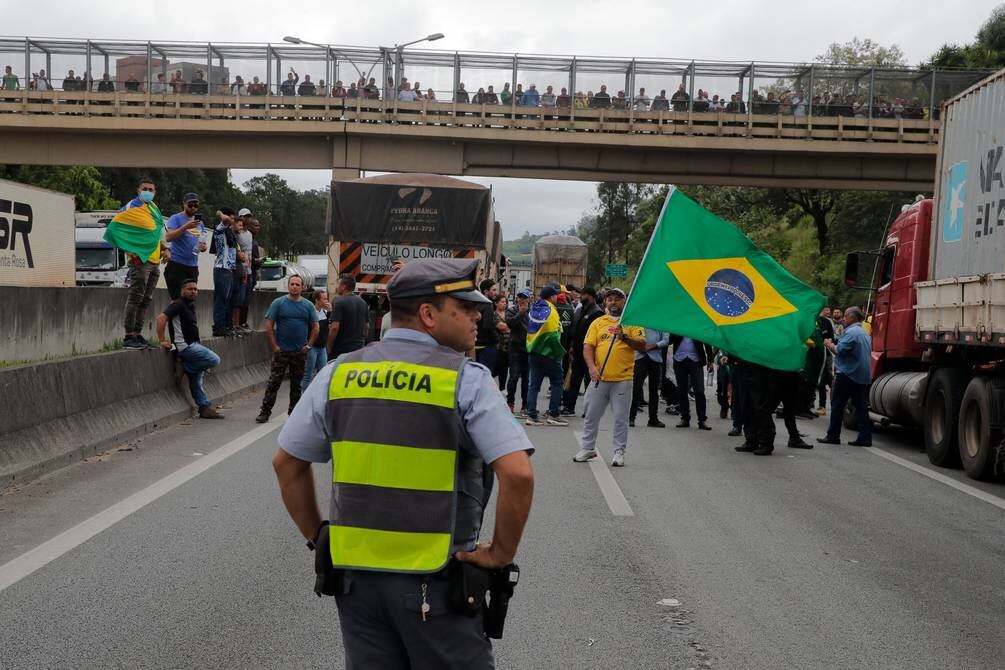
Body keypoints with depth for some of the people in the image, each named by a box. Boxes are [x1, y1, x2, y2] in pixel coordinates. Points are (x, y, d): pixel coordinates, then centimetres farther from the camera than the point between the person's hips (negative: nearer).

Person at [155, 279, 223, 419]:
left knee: (197, 379, 11)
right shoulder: (178, 304, -11)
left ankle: (204, 408, 15)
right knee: (214, 360, -18)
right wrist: (162, 341, -23)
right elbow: (161, 318, -23)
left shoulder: (190, 305, 18)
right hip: (185, 346, -9)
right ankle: (185, 368, -5)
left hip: (193, 345, 9)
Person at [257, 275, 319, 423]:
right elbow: (269, 326, -4)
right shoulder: (278, 303, -2)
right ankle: (265, 412, -1)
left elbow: (315, 327, 9)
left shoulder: (308, 305, 6)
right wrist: (274, 346, -9)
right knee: (273, 382, -5)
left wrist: (309, 345, 0)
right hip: (281, 351, -3)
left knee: (297, 384, 10)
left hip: (300, 352, 3)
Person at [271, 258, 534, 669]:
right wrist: (501, 553, -8)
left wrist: (317, 537, 15)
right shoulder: (466, 380, -11)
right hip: (435, 579, -4)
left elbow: (287, 463, 9)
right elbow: (518, 475, -20)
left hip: (353, 572, 4)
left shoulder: (339, 373, 3)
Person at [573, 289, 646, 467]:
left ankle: (619, 452, 10)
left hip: (622, 379, -2)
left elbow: (642, 346, -5)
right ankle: (588, 448, 21)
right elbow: (588, 347, 4)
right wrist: (591, 366, -12)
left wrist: (625, 337, -21)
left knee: (621, 418, 1)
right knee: (591, 415, 9)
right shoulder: (598, 323, 10)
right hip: (599, 378, 3)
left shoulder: (632, 322, 4)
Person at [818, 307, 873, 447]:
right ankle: (865, 438, 3)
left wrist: (830, 345, -2)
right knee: (861, 407, 6)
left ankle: (833, 436, 2)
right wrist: (834, 345, 19)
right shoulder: (864, 334, 18)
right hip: (863, 376, 9)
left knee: (837, 405, 0)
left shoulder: (851, 332, -13)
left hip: (848, 374, -9)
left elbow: (840, 350, -19)